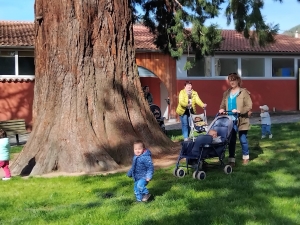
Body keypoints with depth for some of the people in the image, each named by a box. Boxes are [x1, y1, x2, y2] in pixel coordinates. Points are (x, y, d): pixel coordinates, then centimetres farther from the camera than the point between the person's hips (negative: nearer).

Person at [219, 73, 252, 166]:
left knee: (243, 140, 7)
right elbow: (223, 105, 13)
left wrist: (239, 111, -22)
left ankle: (246, 157, 25)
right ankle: (231, 159, 12)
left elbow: (249, 106, -10)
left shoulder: (244, 92, -5)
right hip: (230, 120, 4)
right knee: (231, 140, 6)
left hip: (241, 120, -4)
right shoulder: (226, 93, 11)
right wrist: (222, 109, -9)